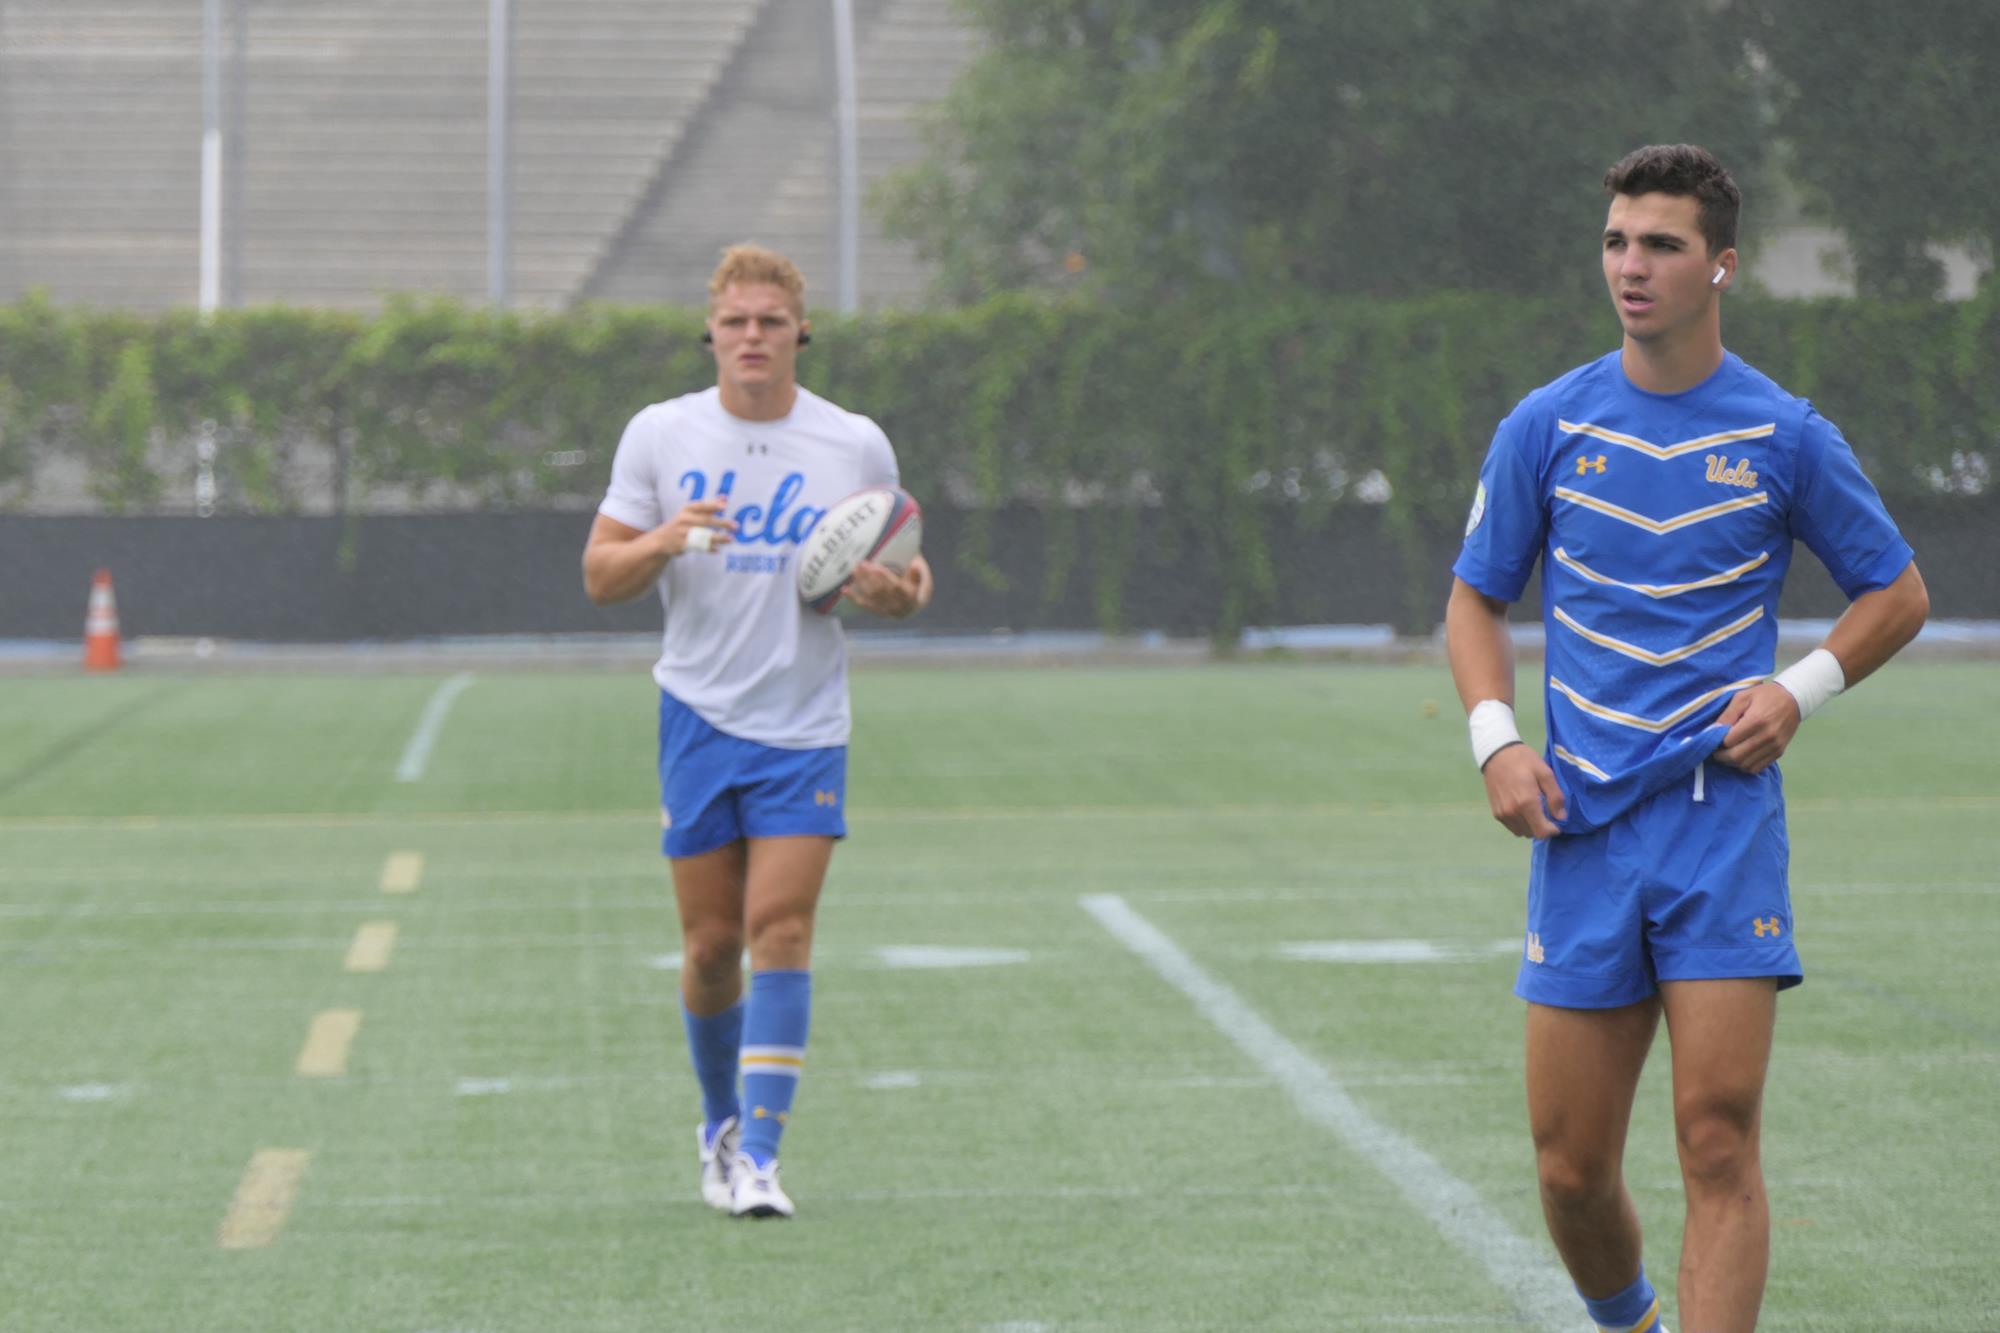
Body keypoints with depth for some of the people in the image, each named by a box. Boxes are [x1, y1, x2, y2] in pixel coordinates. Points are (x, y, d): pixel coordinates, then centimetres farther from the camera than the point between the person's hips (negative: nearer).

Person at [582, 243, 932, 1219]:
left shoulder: (857, 446, 2)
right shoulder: (659, 435, 2)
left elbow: (901, 576, 12)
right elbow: (599, 576, 3)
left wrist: (900, 593, -12)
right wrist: (662, 542, -18)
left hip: (806, 729, -1)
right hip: (698, 717, 1)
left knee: (780, 929, -12)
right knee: (711, 942, 3)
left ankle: (758, 1155, -13)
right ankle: (720, 1125, 26)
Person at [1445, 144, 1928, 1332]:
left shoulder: (1784, 436, 1)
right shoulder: (1546, 427, 5)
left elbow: (1898, 595, 13)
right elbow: (1478, 600, 15)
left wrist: (1799, 693, -4)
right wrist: (1498, 742, -2)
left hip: (1725, 821, -2)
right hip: (1582, 828, 2)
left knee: (1719, 1139, -13)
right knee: (1572, 1169, 3)